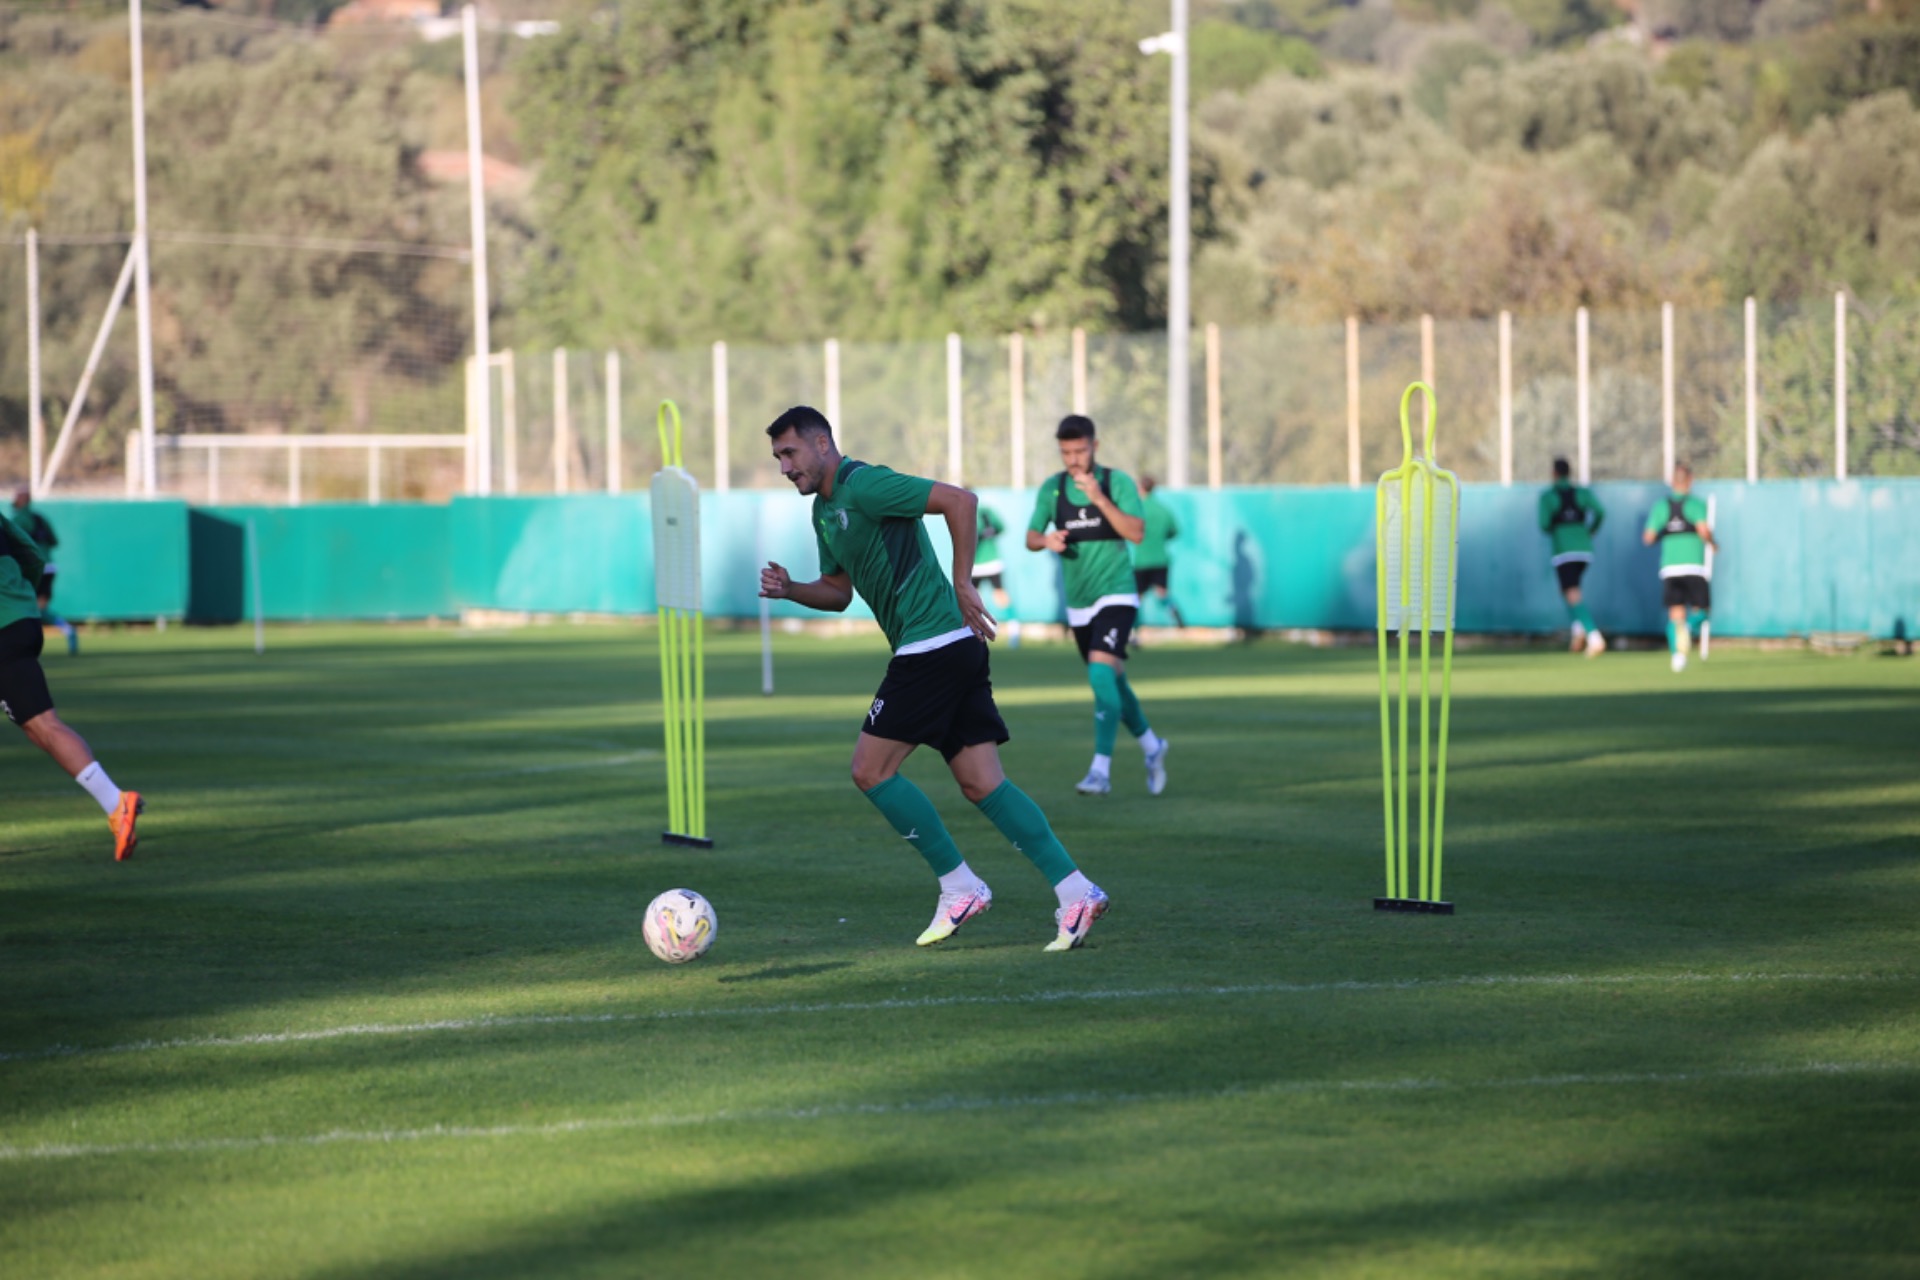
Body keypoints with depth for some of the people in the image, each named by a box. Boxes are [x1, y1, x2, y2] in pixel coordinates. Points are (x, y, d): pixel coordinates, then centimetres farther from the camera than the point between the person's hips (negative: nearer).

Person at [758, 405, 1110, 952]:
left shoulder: (863, 485, -12)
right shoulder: (824, 509, 19)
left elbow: (960, 500, -19)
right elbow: (838, 592, 27)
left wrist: (962, 584, -17)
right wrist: (789, 589, 8)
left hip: (932, 646, -10)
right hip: (953, 650, 10)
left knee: (871, 769, -4)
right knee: (982, 783, 4)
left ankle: (959, 887, 0)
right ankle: (1075, 892, -2)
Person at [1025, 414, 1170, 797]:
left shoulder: (1118, 482, -8)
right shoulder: (1052, 488, 2)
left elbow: (1137, 533, -19)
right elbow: (1030, 539, 6)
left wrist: (1099, 498, -28)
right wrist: (1046, 541, -17)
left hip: (1115, 595, -5)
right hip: (1078, 604, 5)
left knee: (1102, 674, -23)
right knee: (1112, 684, 14)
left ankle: (1101, 769, -24)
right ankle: (1151, 746, 38)